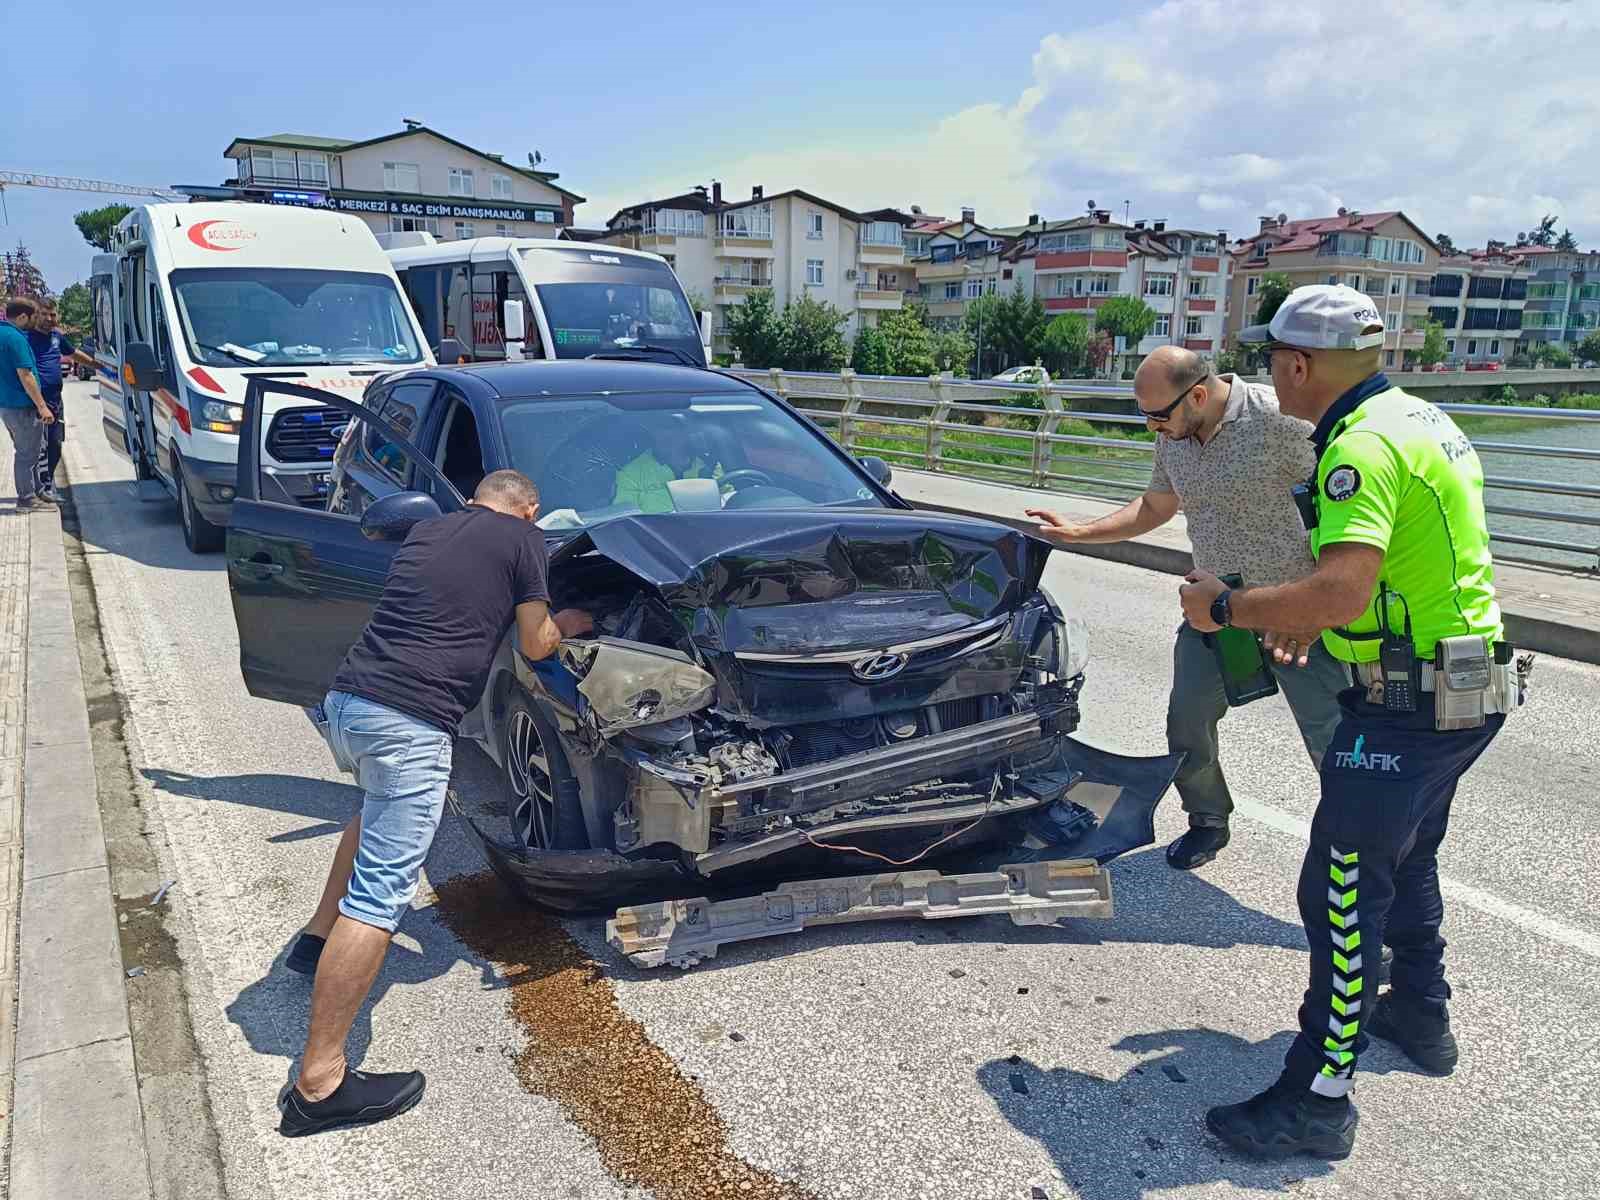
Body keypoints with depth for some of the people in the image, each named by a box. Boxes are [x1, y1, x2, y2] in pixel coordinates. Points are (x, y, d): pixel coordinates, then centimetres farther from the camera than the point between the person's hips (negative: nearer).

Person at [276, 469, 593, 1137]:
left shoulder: (426, 531, 22)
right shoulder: (522, 537, 4)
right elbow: (535, 646, 10)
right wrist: (566, 624, 31)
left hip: (344, 702, 8)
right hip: (407, 722, -8)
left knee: (381, 809, 37)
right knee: (381, 895, -7)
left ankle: (320, 937, 43)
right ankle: (320, 1085, -5)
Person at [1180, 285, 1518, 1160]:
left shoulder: (1363, 444, -21)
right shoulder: (1419, 418, 11)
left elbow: (1341, 594, -33)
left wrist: (1225, 608, -20)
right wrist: (1314, 617, 19)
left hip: (1409, 705, -10)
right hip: (1466, 689, 10)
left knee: (1342, 891, -5)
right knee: (1407, 859, 26)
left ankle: (1318, 1099, 4)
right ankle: (1419, 1016, 44)